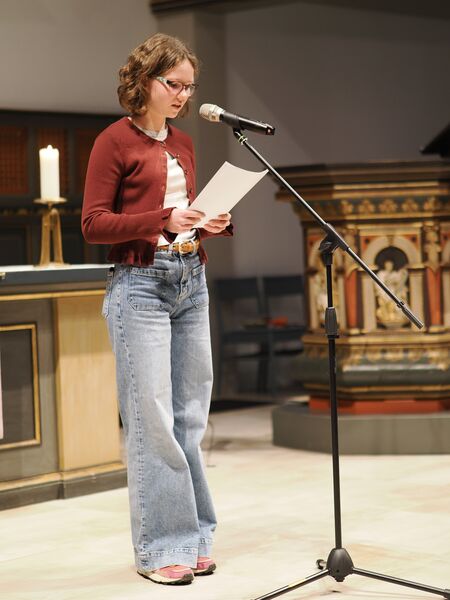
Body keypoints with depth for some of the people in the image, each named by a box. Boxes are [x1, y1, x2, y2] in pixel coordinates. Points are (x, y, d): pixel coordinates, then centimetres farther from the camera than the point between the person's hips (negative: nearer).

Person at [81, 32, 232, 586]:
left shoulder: (183, 144, 16)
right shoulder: (115, 141, -4)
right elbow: (93, 224, -8)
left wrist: (214, 223, 2)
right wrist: (164, 221, -20)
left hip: (190, 280, 7)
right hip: (140, 284, -6)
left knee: (190, 415, 6)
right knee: (151, 417, -6)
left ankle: (192, 537, 15)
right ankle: (159, 547, 2)